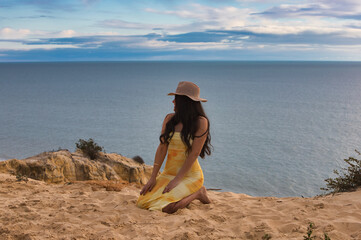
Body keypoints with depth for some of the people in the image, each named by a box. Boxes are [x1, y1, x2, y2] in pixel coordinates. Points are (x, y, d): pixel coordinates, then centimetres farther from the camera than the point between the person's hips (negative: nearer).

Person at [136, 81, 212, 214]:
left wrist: (176, 180, -19)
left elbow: (194, 154, -16)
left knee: (167, 207, -25)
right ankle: (183, 196, 14)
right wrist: (153, 178, -3)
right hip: (168, 173, 6)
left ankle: (197, 193, 4)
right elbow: (162, 148, 2)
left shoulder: (201, 122, -12)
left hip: (190, 175, -6)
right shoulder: (170, 119, 5)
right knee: (142, 203, -9)